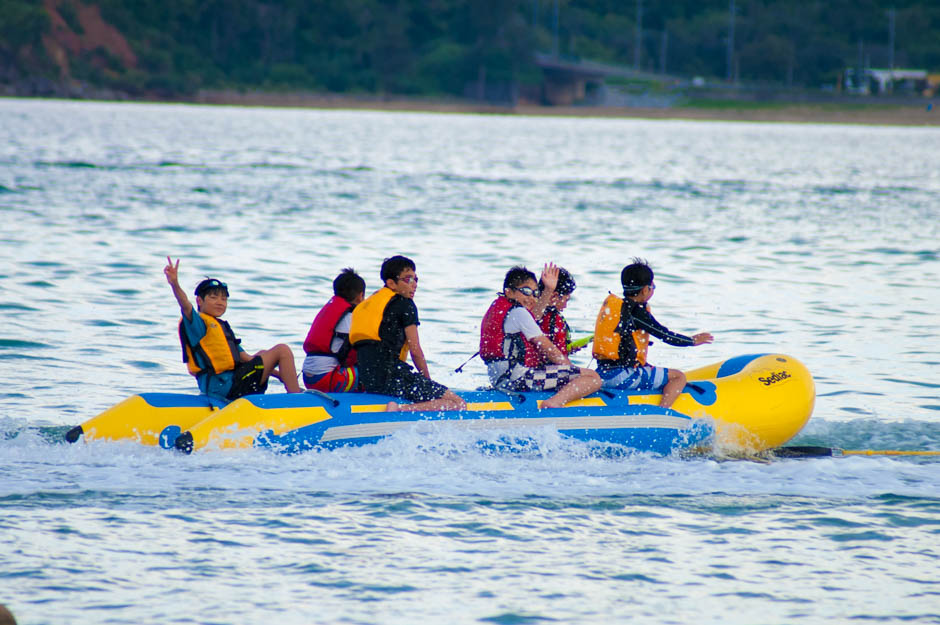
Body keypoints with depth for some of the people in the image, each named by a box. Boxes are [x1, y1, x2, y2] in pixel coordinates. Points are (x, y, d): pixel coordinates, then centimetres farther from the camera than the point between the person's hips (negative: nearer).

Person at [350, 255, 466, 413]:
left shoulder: (367, 304, 22)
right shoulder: (404, 304, -2)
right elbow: (415, 351, -4)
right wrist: (428, 382, 10)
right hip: (392, 375, -9)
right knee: (458, 404, -15)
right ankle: (399, 410, -26)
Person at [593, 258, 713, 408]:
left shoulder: (610, 304, 13)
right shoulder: (636, 312, -13)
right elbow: (666, 336, -6)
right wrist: (693, 340, 9)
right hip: (621, 376, -9)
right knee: (678, 377, -5)